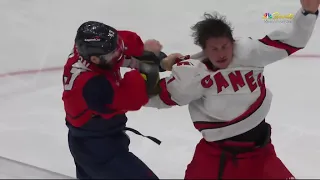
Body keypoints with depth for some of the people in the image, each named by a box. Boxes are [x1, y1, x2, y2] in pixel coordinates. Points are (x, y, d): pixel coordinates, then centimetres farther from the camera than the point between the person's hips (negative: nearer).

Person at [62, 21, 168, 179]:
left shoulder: (87, 49, -14)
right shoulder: (92, 84, -37)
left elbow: (127, 40, -7)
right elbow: (131, 98, -34)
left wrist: (155, 57, -20)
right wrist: (149, 58, -30)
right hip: (97, 148, -9)